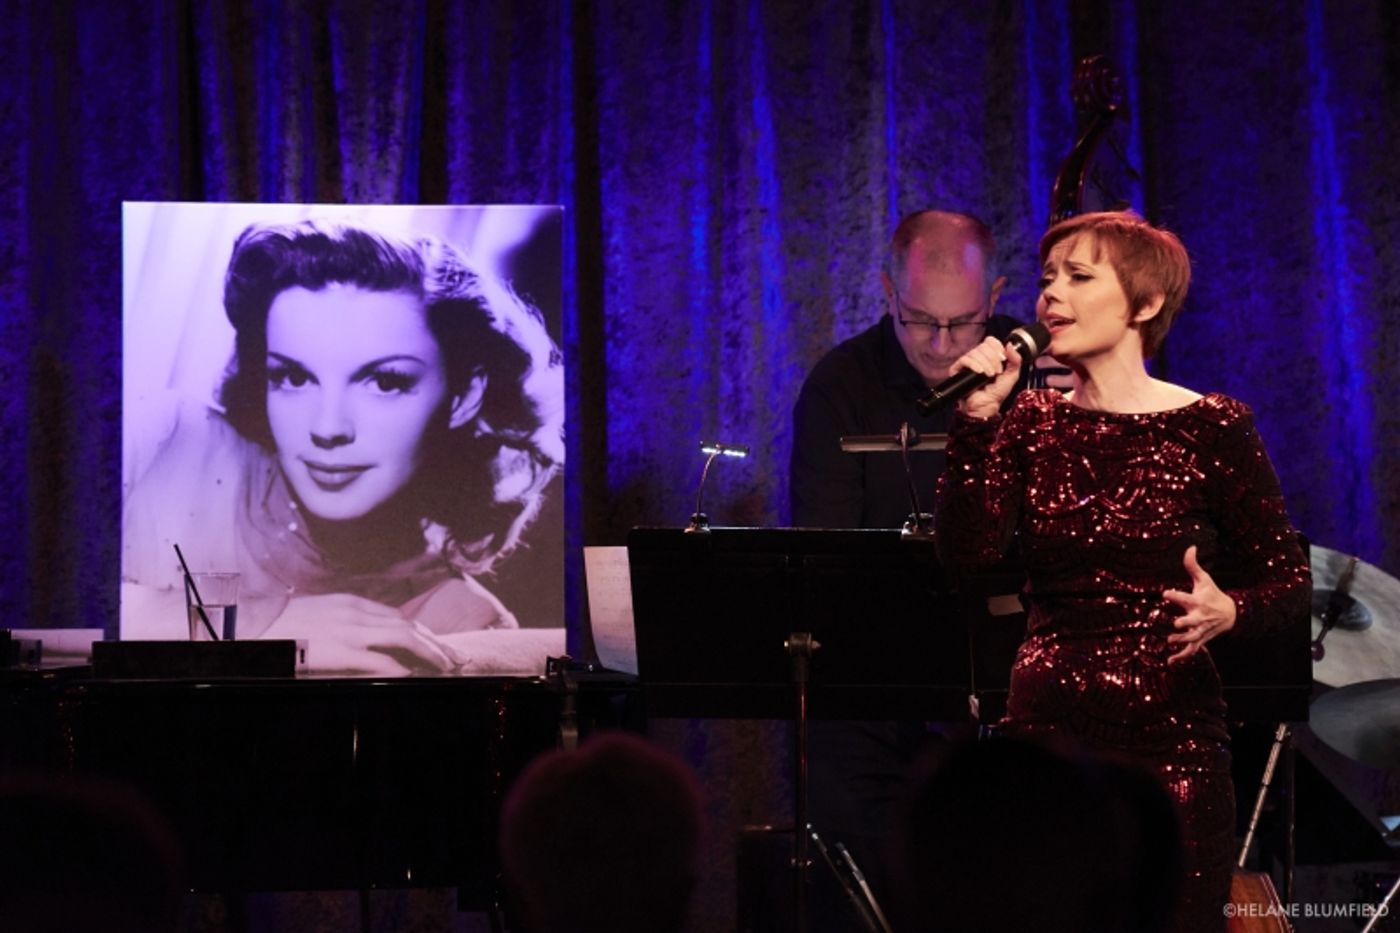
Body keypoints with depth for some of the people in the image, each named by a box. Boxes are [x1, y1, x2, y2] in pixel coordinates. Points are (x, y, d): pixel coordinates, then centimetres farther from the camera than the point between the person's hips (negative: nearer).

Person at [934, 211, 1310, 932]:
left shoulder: (1211, 428, -2)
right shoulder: (1030, 425, 7)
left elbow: (1287, 580, 1)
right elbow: (965, 553, -6)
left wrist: (1227, 612, -20)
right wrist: (976, 421, -13)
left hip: (1171, 739, -3)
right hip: (1045, 729, 3)